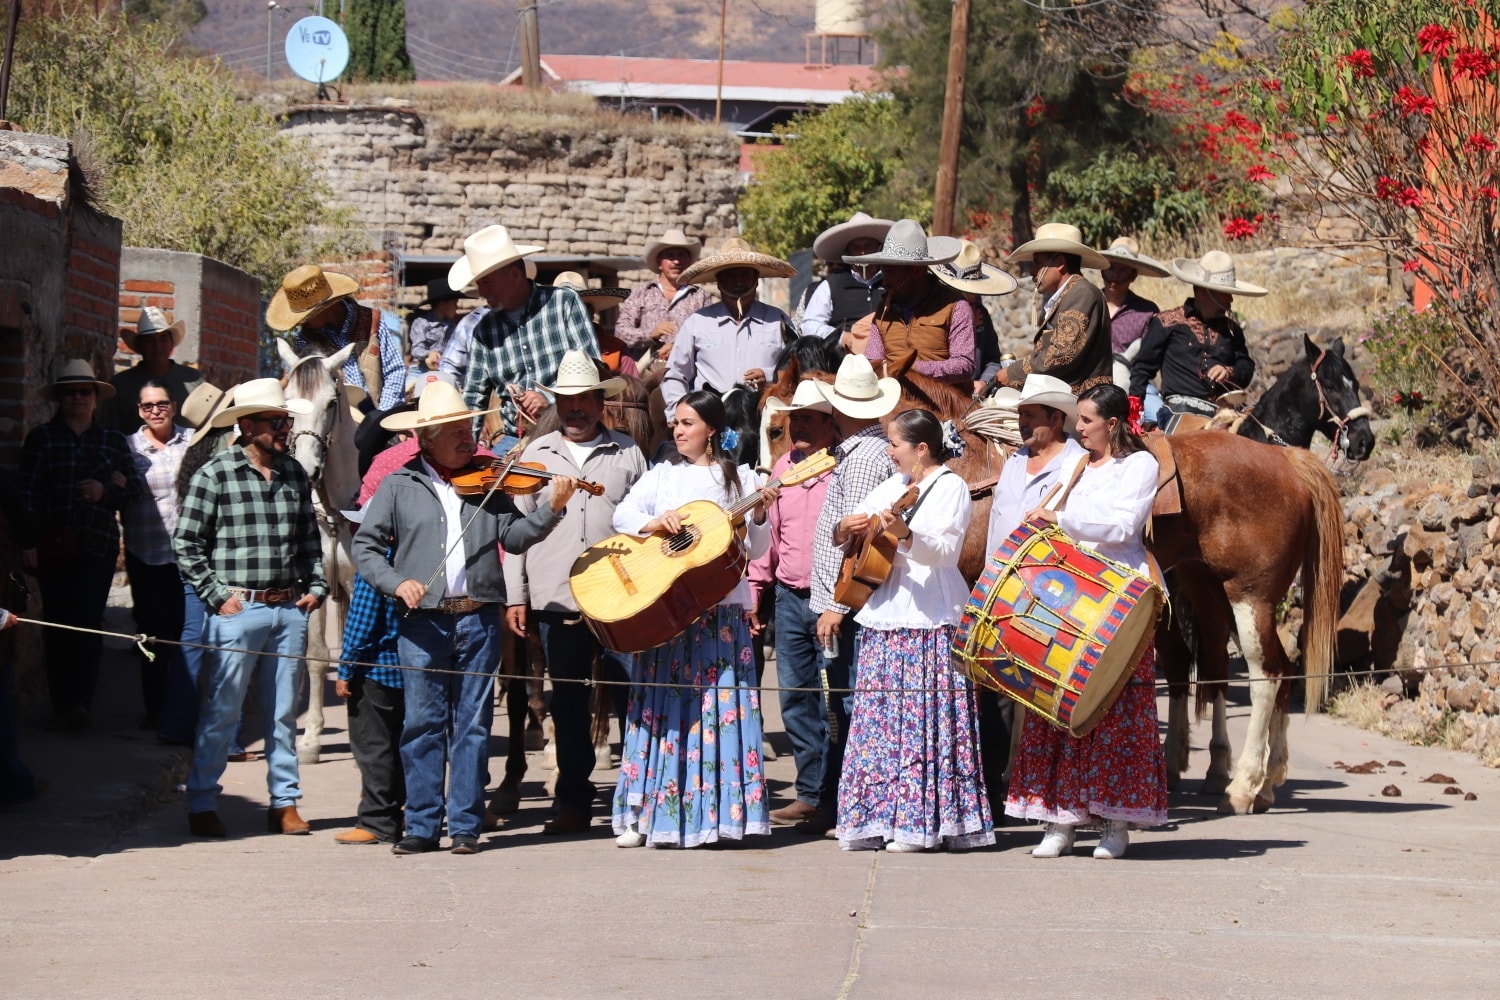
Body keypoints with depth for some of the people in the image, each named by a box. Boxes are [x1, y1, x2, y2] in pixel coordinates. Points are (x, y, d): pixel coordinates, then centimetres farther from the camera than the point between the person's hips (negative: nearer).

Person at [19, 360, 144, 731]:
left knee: (88, 624, -11)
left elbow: (135, 488, 12)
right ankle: (61, 706, 7)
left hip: (98, 546, 0)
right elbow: (28, 492, 1)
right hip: (53, 544, 0)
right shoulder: (41, 439, 7)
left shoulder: (113, 441, 13)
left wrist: (106, 490, -8)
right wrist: (29, 543, -7)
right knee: (58, 626, 1)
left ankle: (80, 702, -11)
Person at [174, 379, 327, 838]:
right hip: (238, 609, -5)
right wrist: (217, 596, -9)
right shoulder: (215, 473, -5)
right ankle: (202, 804, 7)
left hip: (289, 610, 5)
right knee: (221, 712, -1)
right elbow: (186, 543, -5)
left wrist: (316, 587, 8)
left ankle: (285, 802, 17)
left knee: (284, 711, 10)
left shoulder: (295, 473, 11)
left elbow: (310, 538, 19)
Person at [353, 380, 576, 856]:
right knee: (423, 723, 2)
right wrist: (396, 582, -13)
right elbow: (365, 547, 3)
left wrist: (552, 509, -13)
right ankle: (422, 826, 8)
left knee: (472, 724, 3)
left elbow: (514, 536, 2)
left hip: (479, 620, 1)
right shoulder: (399, 486, 5)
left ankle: (466, 826, 8)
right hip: (423, 621, -1)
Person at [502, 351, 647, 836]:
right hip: (556, 598, 2)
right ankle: (573, 799, 13)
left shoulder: (627, 454, 9)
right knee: (567, 701, 6)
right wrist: (515, 595, 3)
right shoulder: (536, 454, 12)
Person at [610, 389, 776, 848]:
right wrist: (657, 522, -18)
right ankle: (648, 815, 4)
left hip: (721, 608, -1)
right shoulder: (661, 476, 13)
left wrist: (759, 517, -15)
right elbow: (623, 513, -1)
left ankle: (714, 810, 0)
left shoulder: (740, 479, 8)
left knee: (720, 704, -4)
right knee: (662, 702, 1)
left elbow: (757, 549, 4)